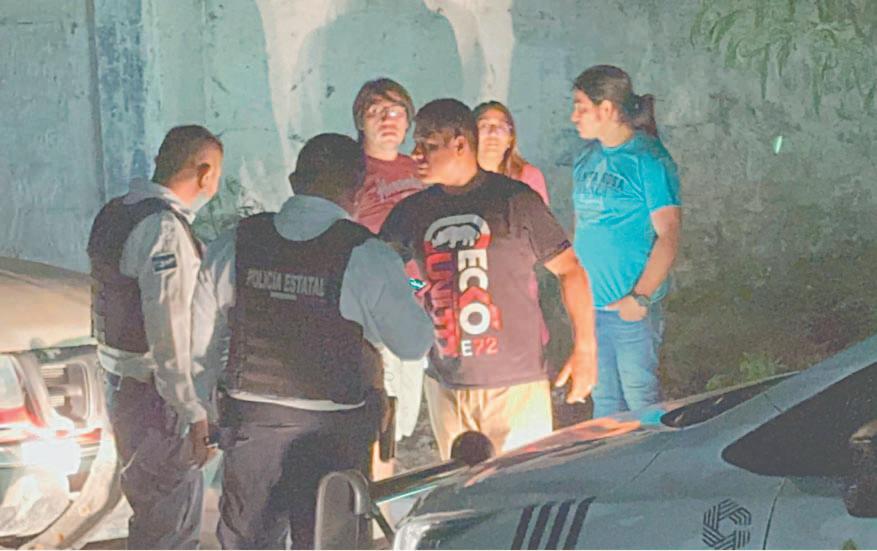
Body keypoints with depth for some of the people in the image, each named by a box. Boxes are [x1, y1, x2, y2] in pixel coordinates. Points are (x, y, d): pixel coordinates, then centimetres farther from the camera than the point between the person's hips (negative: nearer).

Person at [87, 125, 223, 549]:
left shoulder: (115, 212, 9)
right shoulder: (165, 229, -21)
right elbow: (168, 330, -25)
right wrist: (193, 413, -22)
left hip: (120, 382, 10)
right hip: (155, 393, -10)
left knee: (150, 504, 22)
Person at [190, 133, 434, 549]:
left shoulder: (231, 247, -2)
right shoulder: (369, 258, -13)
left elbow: (201, 348, 4)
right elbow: (414, 343, -2)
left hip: (249, 423, 3)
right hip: (333, 436, -3)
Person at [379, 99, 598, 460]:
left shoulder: (515, 201, -4)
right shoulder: (412, 213, 7)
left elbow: (569, 270, 0)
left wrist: (585, 349, -4)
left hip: (516, 384, -4)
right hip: (445, 385, 4)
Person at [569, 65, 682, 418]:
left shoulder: (647, 159, -11)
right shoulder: (588, 158, 11)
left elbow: (668, 234, -15)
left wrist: (641, 296, -21)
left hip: (630, 307, -7)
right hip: (588, 304, 7)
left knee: (640, 398, 1)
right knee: (603, 399, 15)